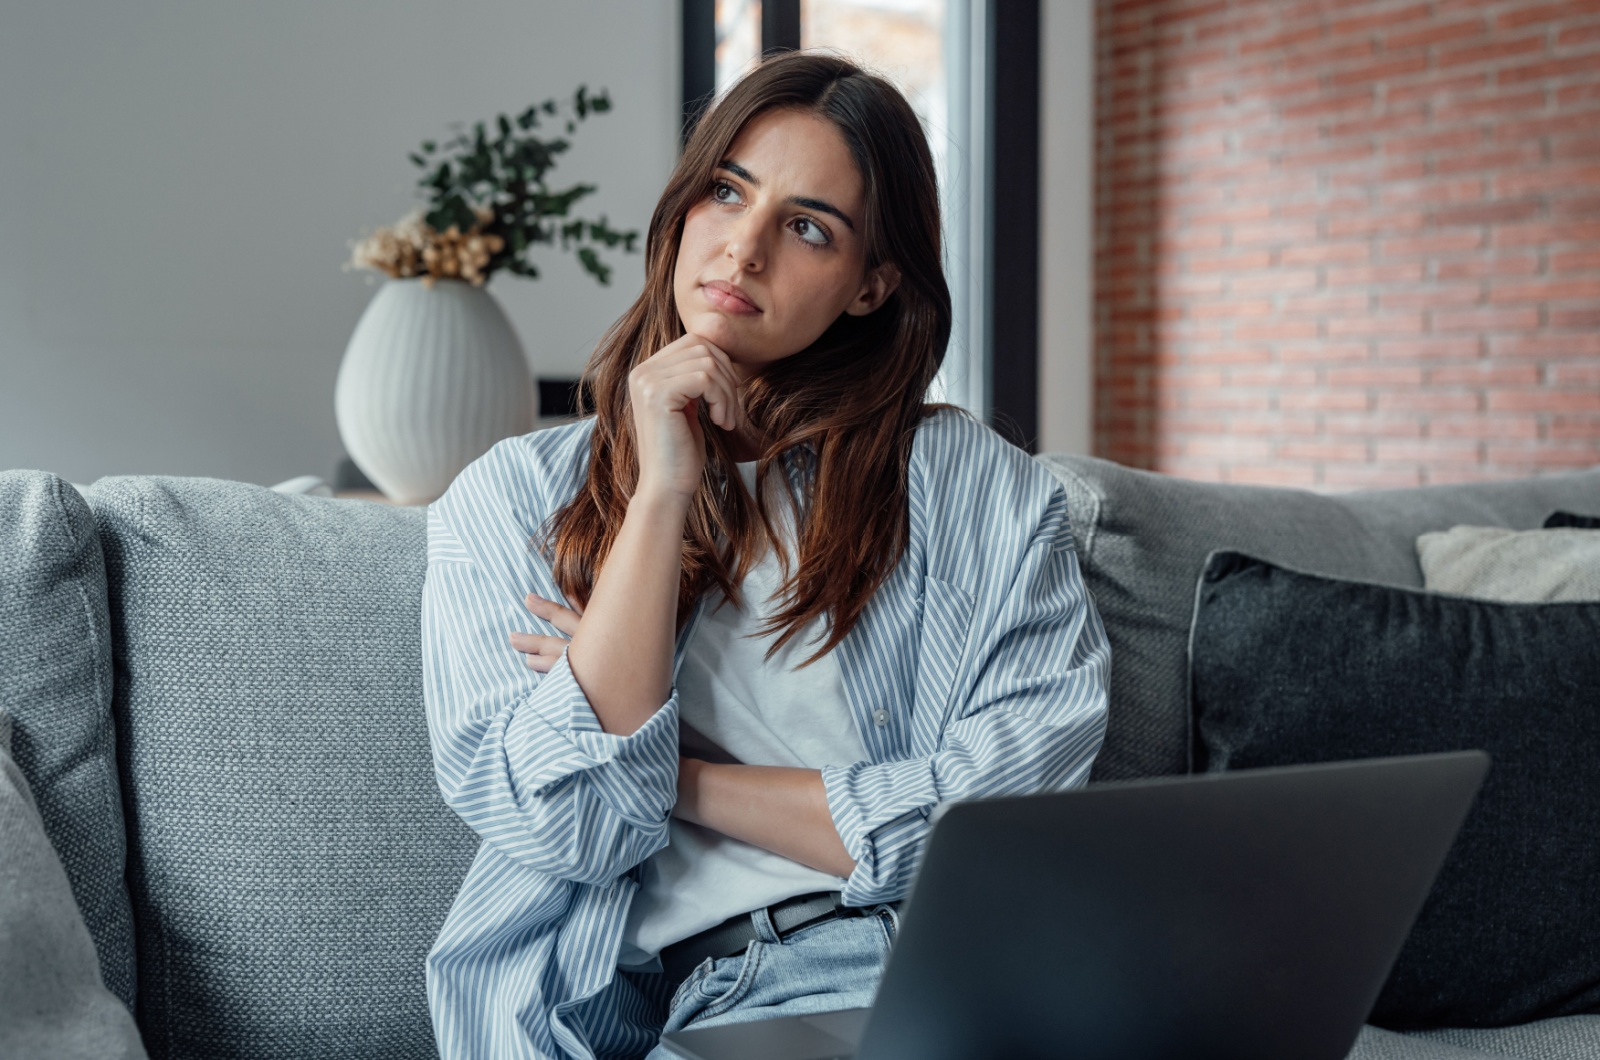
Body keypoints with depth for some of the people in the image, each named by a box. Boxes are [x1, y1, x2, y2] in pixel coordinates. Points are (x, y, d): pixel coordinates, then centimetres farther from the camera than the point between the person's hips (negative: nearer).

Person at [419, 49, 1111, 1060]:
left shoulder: (983, 489, 8)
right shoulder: (510, 499, 9)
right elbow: (570, 827, -5)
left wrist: (680, 777, -4)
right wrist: (663, 492, -8)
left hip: (913, 974, 2)